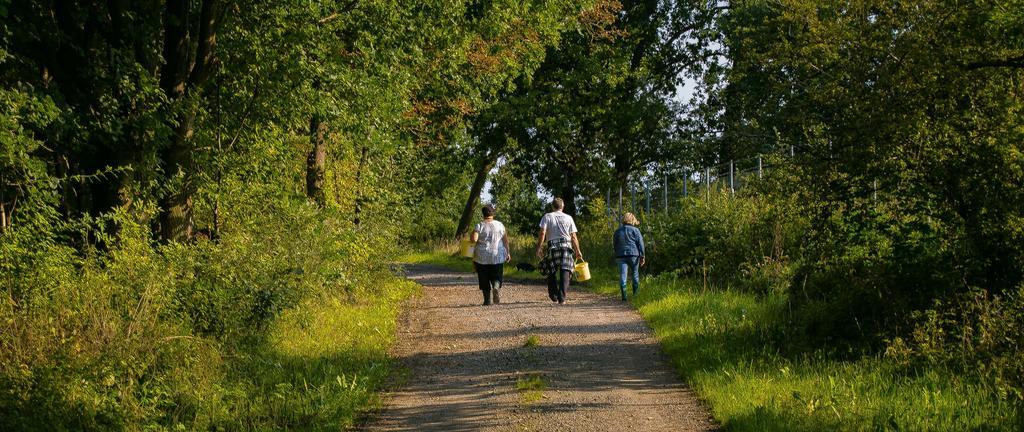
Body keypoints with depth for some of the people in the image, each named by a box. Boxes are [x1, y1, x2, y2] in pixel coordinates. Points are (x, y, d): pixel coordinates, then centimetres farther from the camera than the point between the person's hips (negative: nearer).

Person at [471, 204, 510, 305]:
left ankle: (487, 300, 8)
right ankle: (496, 287, -20)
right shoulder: (499, 225, 2)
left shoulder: (479, 226, -5)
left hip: (482, 258, -1)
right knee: (497, 276, 10)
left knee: (484, 279, 8)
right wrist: (507, 253, 11)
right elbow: (505, 240, 3)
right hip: (497, 257, 1)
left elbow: (473, 239, -17)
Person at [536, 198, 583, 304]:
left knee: (551, 272, 16)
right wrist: (578, 251, 14)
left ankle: (553, 296, 23)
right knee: (565, 272, -3)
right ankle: (562, 298, -13)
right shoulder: (568, 218, 10)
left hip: (552, 246, 0)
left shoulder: (547, 217, 5)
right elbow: (573, 237, 7)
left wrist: (539, 248, -5)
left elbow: (542, 233, -6)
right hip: (566, 246, 0)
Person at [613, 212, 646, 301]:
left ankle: (624, 296, -13)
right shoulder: (635, 230, 2)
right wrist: (642, 256, -1)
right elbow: (640, 243, -2)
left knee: (622, 275, -4)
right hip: (633, 254, -2)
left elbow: (615, 244, 18)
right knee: (635, 274, 14)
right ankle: (636, 293, 20)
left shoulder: (617, 231, 12)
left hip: (621, 256, 2)